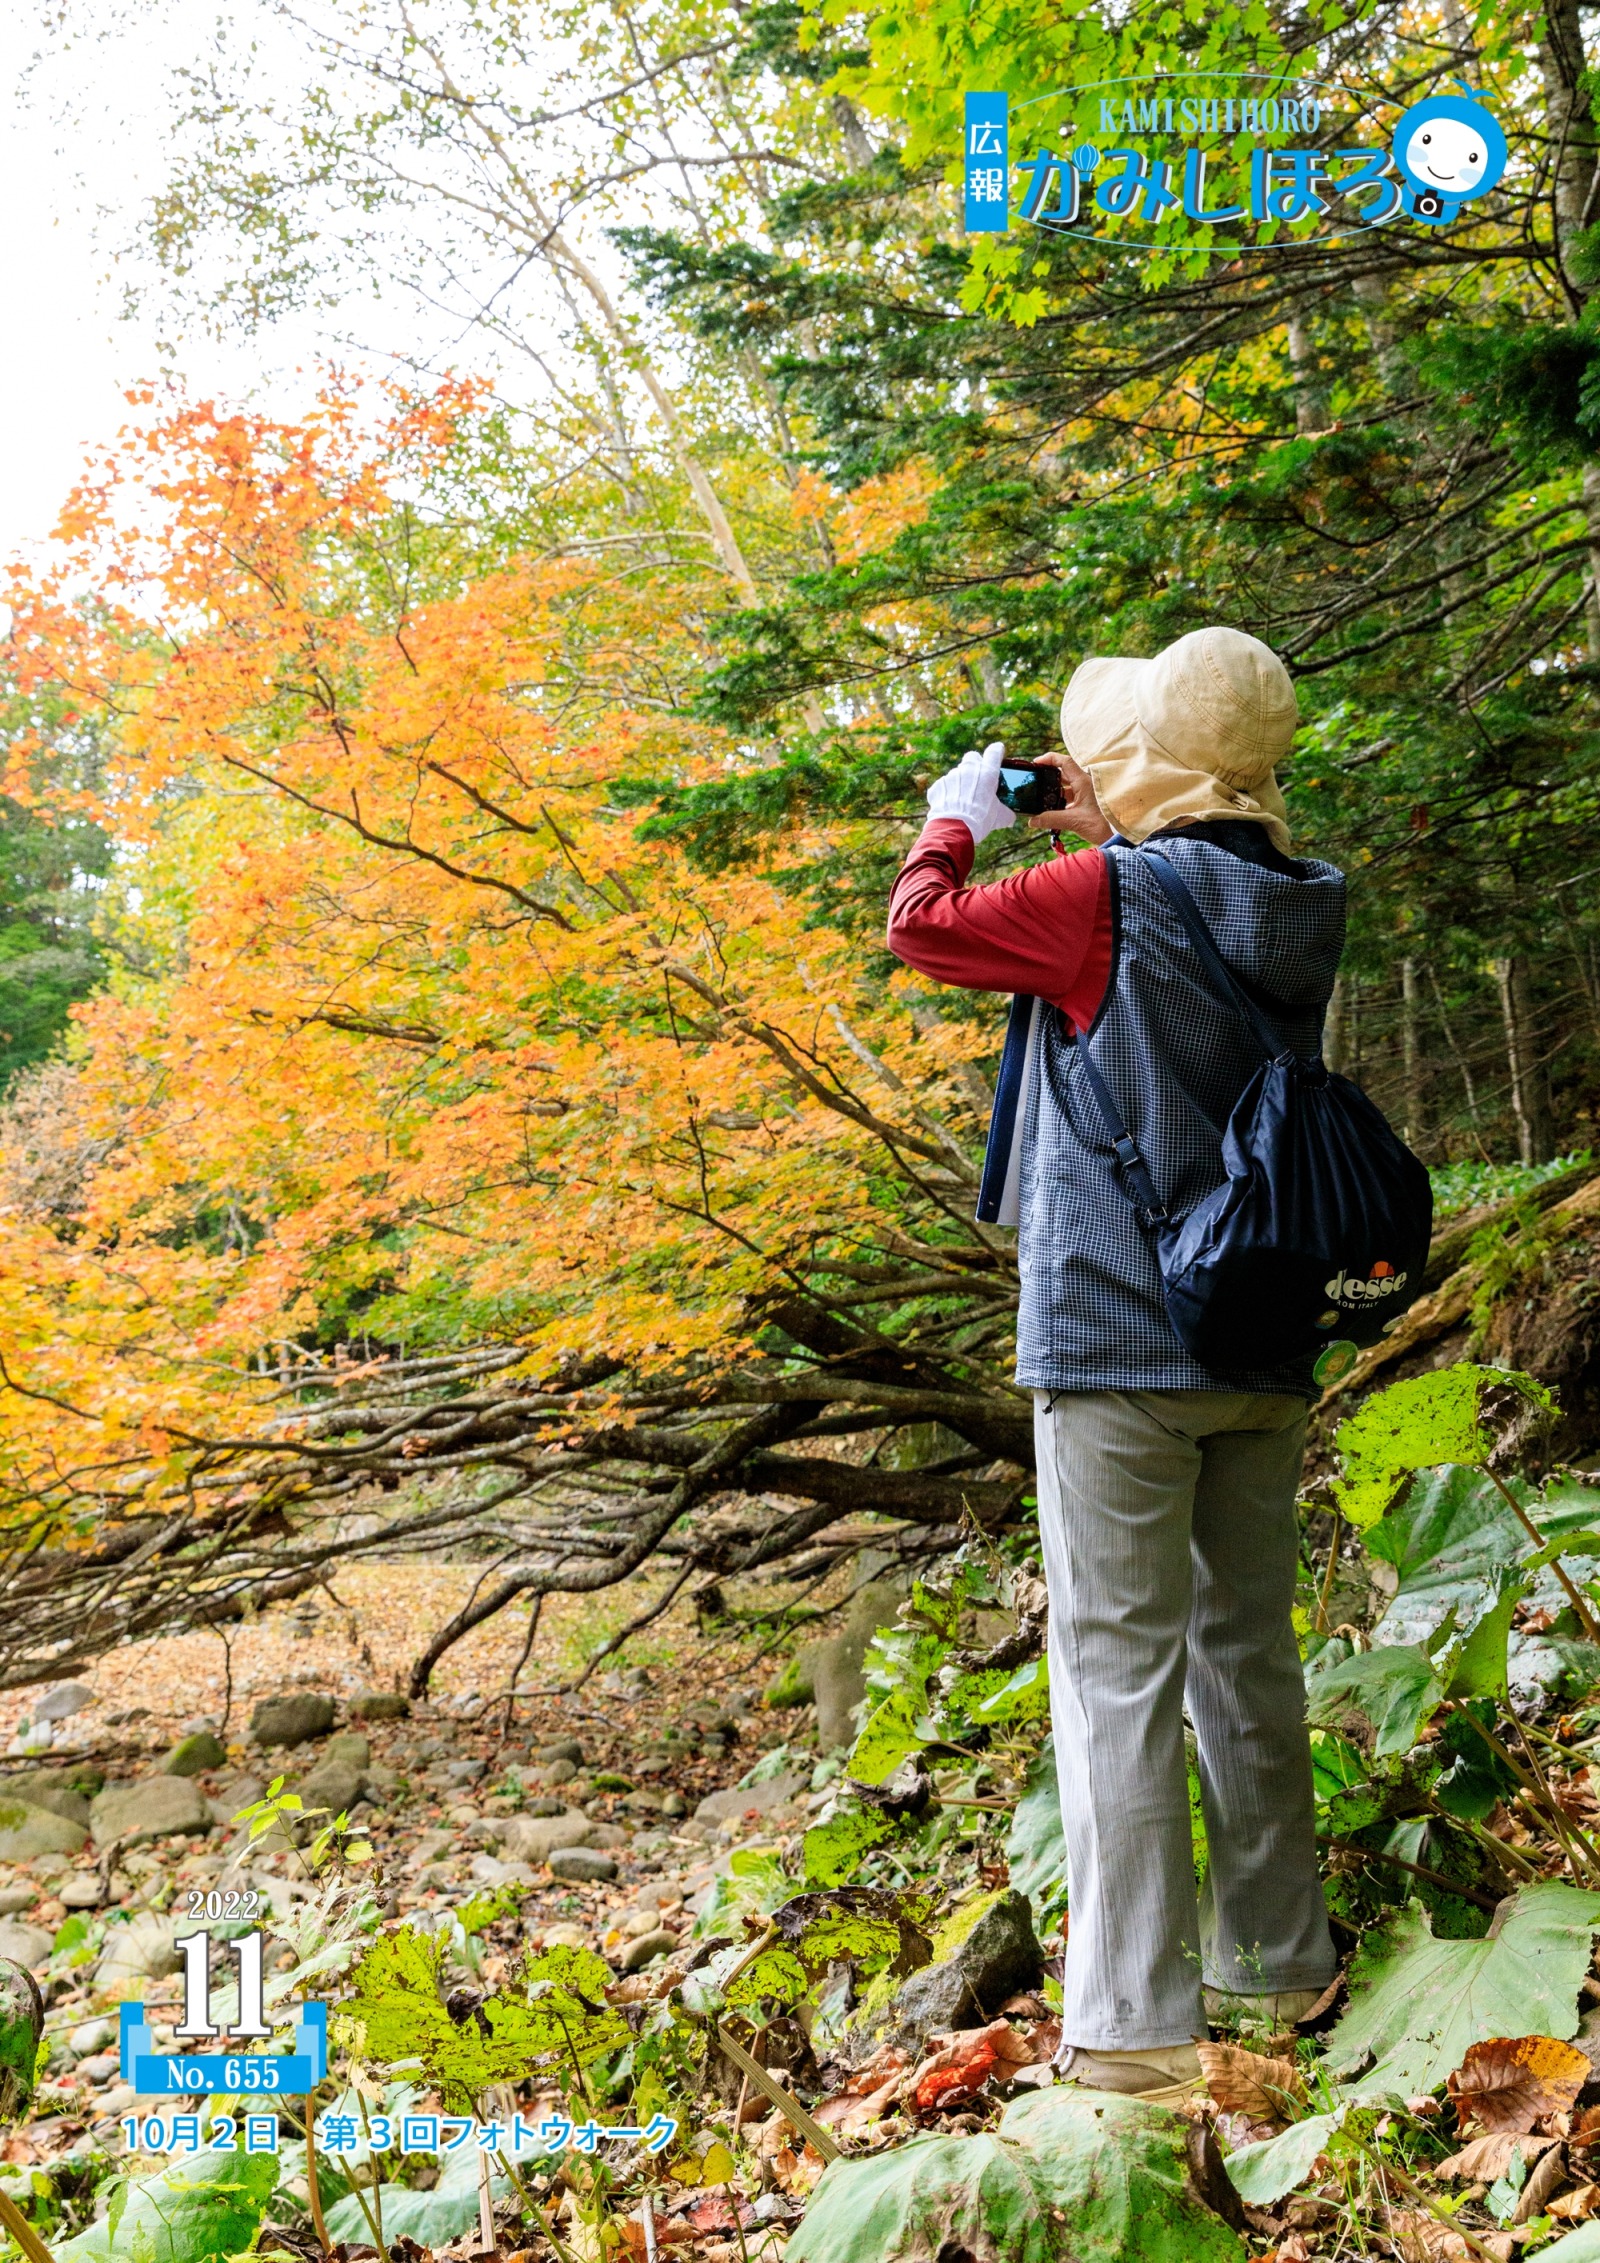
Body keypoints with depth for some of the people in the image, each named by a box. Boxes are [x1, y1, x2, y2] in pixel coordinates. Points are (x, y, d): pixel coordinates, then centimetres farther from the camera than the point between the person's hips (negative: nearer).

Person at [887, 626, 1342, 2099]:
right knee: (1248, 1650, 16)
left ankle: (1135, 2022, 1)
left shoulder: (1109, 899, -14)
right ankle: (1278, 1960, 27)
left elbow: (922, 928, -2)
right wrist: (1092, 831, 21)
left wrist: (958, 820, 16)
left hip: (1117, 1342, -7)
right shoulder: (1299, 914, 6)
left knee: (1118, 1668, -2)